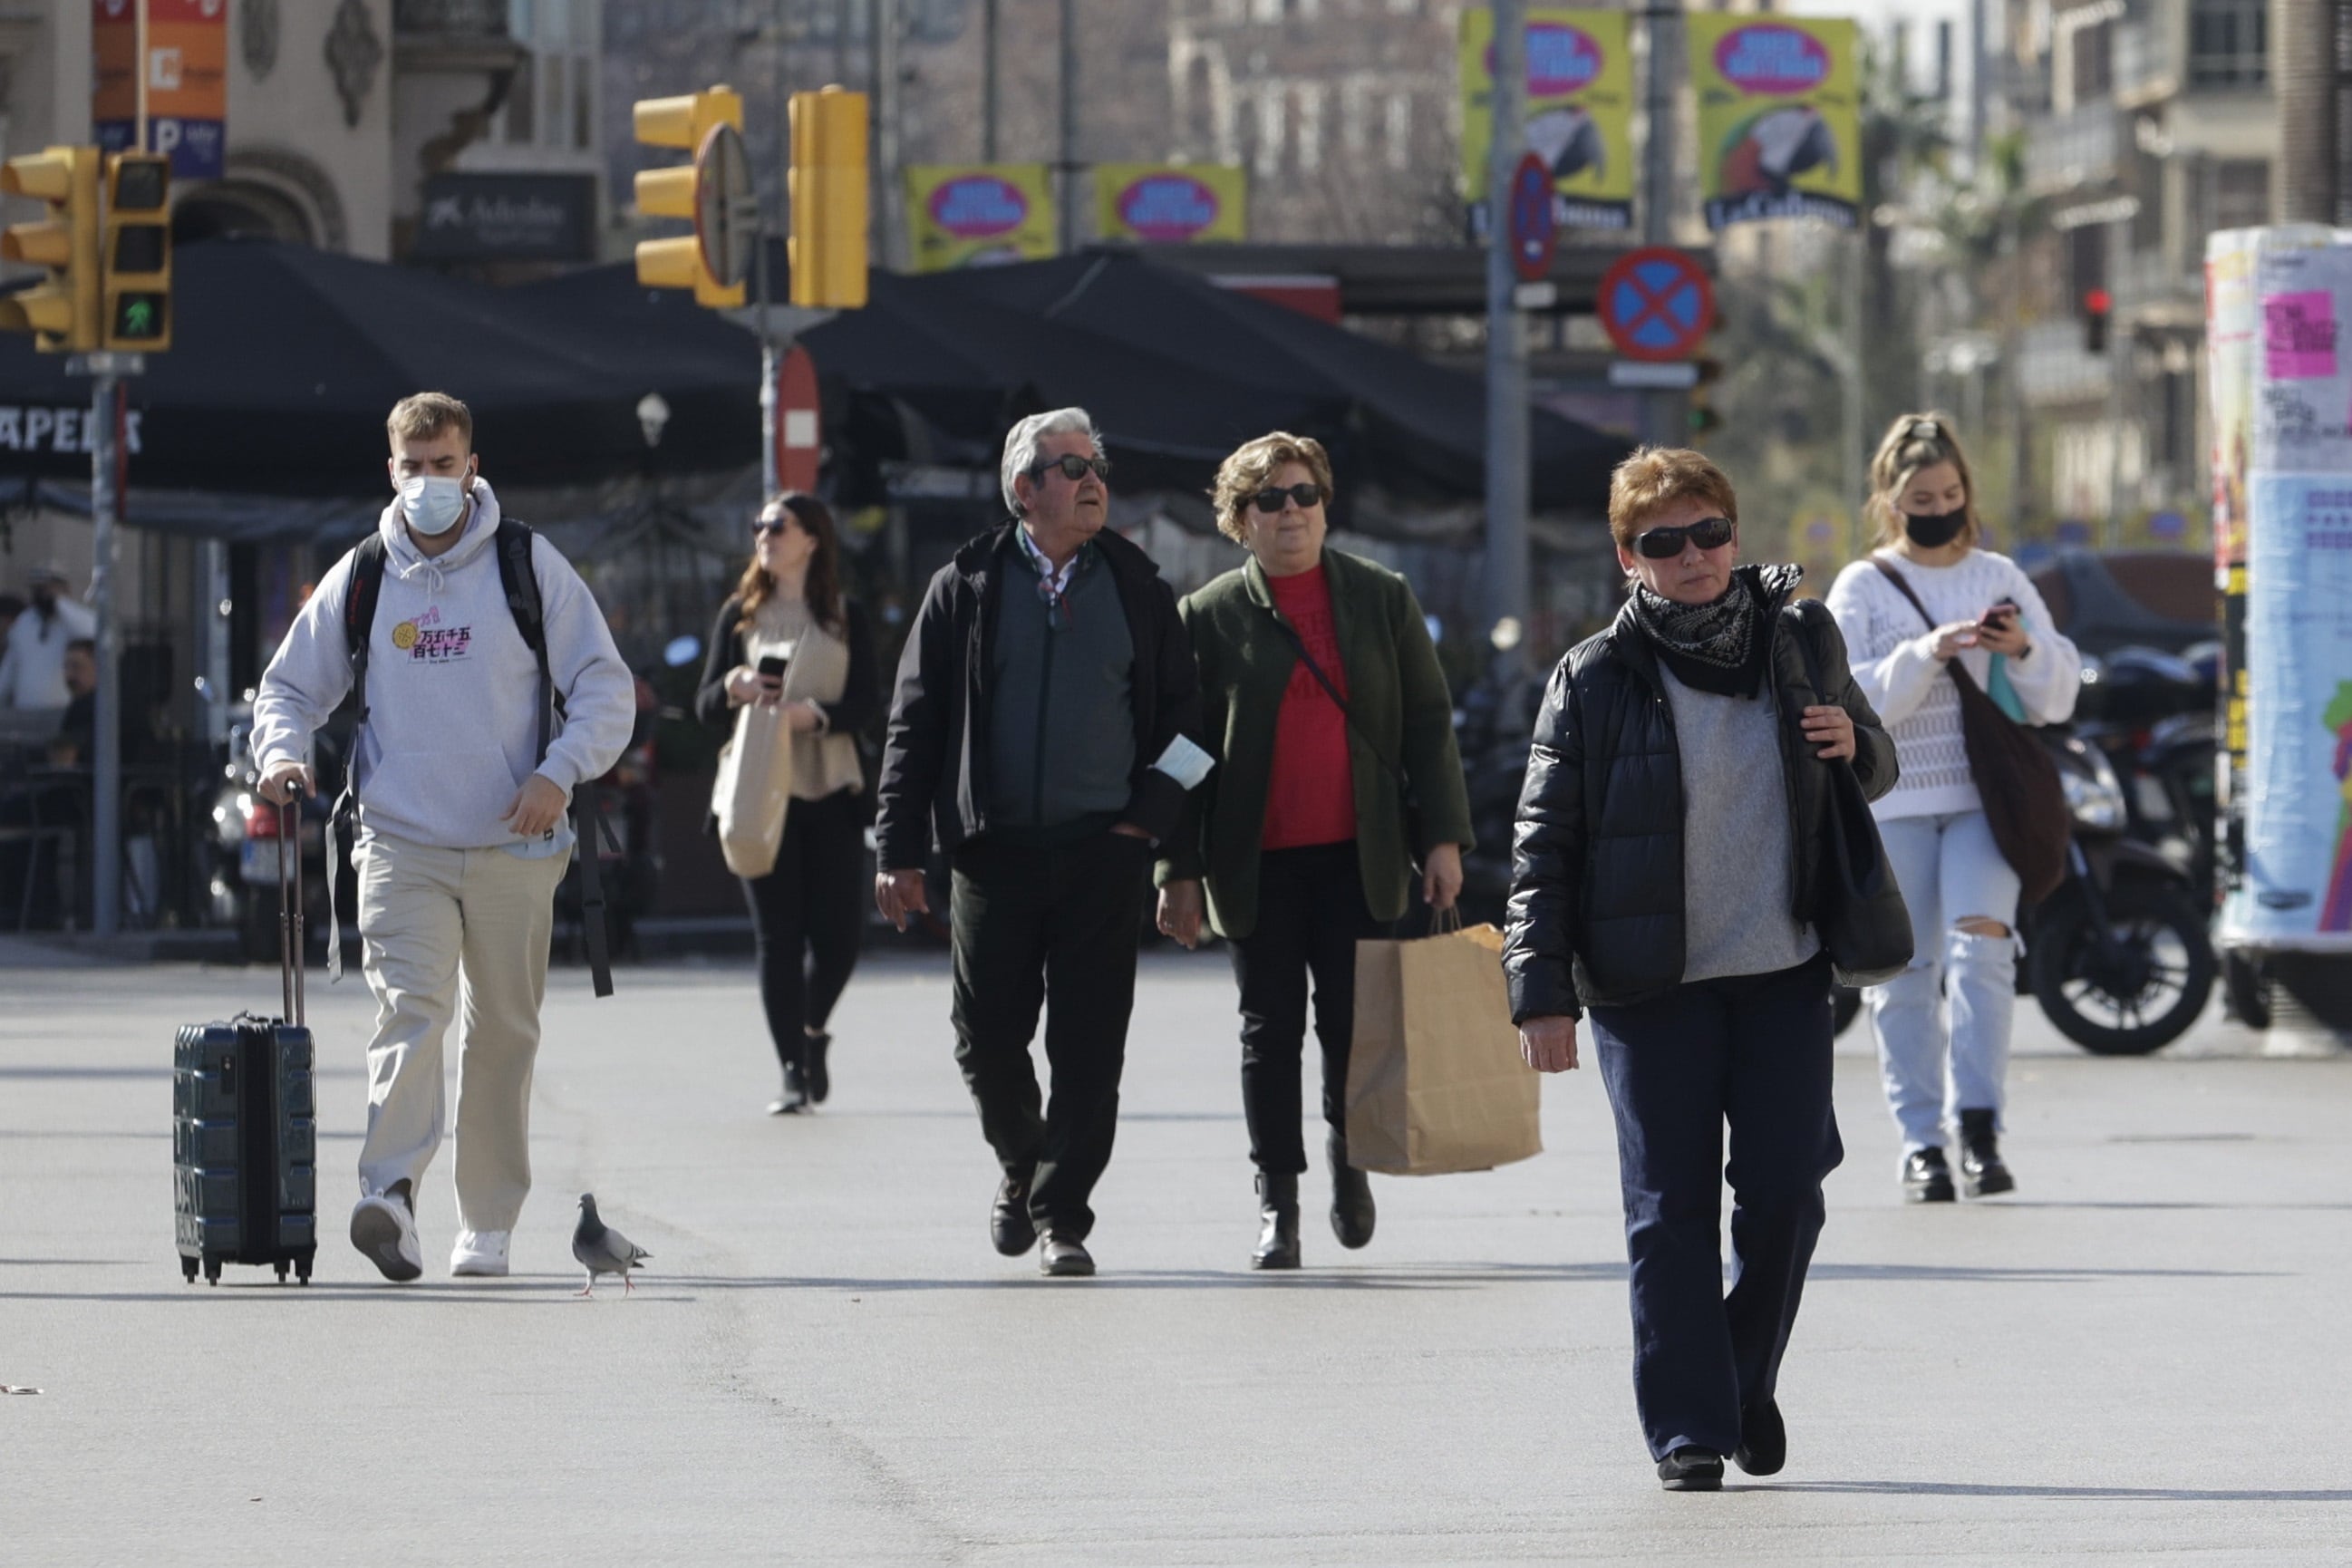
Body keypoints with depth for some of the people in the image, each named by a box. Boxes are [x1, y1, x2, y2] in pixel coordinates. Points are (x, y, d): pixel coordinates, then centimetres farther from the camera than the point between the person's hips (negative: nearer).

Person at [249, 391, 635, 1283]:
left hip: (513, 846, 0)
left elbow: (605, 686, 3)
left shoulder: (530, 568, 2)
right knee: (411, 1006, -19)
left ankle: (487, 1224, 16)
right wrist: (282, 752, -5)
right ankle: (389, 1197, -32)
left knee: (503, 1030, 7)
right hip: (402, 842, 0)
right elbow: (289, 686, 16)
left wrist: (560, 773, -12)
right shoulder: (356, 582, 7)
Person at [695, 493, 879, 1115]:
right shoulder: (740, 615, 9)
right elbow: (705, 707, 8)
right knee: (778, 938, -4)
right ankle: (793, 1071, 2)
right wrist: (731, 689, -14)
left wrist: (815, 713, -18)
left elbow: (868, 702, 0)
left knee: (837, 935, -3)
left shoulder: (844, 617, 7)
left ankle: (813, 1032, 26)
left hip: (832, 790, 0)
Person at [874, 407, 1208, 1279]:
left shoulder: (1137, 588, 9)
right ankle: (1022, 1167, 28)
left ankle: (1062, 1215, 3)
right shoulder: (966, 589, 5)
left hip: (1104, 850, 0)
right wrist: (900, 851, 0)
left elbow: (1188, 713, 13)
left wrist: (1152, 812, 0)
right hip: (994, 849, 0)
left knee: (1089, 1049, -4)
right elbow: (915, 722, 5)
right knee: (987, 1040, 2)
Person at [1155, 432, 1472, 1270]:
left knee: (1352, 1021, 0)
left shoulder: (1381, 598, 6)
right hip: (1257, 862, -1)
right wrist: (1180, 870, -2)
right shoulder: (1211, 617, 2)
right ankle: (1276, 1200, 12)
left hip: (1359, 855, 1)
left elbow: (1428, 721, 7)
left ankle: (1348, 1154, 27)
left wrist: (1443, 837, 0)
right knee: (1270, 1028, 3)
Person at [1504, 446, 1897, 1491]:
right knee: (1670, 1210, -3)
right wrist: (1542, 993, -8)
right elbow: (1545, 841, -2)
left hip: (1784, 973, 2)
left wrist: (1854, 746, -6)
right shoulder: (1597, 679, -4)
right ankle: (1689, 1430, 2)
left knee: (1784, 1195, 0)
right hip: (1651, 986, -2)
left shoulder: (1801, 639, 6)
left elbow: (1877, 767, 20)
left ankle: (1748, 1383, 23)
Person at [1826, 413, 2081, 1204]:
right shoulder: (1862, 587, 5)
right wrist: (1925, 655, -19)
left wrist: (2025, 651, -10)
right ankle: (1920, 1145, 4)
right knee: (1903, 973, -1)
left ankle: (1979, 1128, -18)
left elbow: (2058, 696, 11)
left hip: (1985, 797, 0)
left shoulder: (2000, 577, 11)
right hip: (1893, 803, 0)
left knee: (1980, 941, -18)